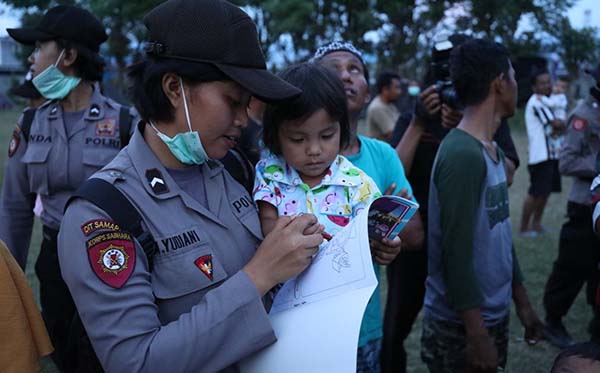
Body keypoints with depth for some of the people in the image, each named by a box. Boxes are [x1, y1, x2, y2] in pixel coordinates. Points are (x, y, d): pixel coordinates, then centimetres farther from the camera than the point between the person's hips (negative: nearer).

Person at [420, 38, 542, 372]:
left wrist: (522, 301, 16)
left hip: (495, 314, 9)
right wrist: (477, 336, -20)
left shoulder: (494, 151, 7)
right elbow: (457, 253, -23)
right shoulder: (462, 155, -21)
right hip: (462, 325, -9)